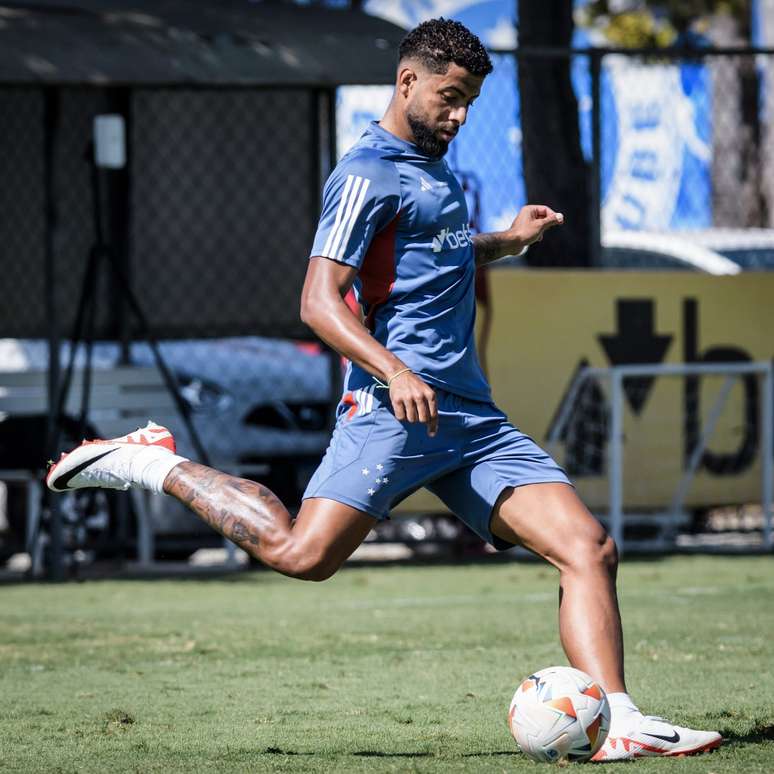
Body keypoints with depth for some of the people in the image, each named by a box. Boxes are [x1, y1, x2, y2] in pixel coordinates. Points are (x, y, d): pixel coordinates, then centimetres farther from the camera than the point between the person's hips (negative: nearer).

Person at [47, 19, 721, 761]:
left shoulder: (432, 167, 23)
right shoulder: (369, 173, -6)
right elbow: (318, 301, -17)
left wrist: (506, 241, 32)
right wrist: (393, 372, -29)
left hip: (471, 415, 8)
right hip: (395, 411, -8)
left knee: (589, 547, -5)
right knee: (302, 553, -21)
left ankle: (617, 724, -9)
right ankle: (154, 464, 0)